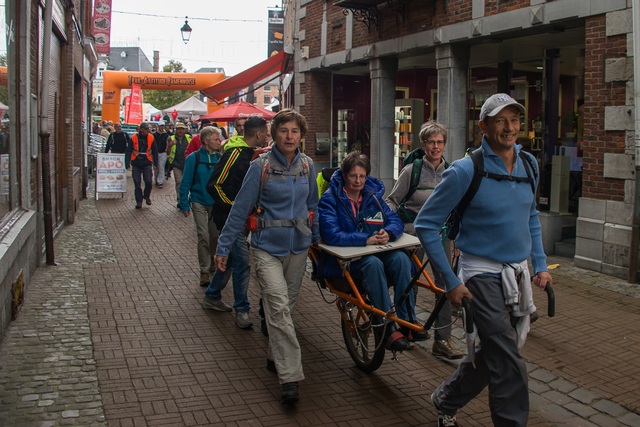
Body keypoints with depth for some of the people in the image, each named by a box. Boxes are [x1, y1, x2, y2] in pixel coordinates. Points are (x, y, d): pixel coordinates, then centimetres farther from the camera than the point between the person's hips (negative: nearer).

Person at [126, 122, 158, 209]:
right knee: (137, 184, 2)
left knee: (149, 182, -8)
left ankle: (146, 196, 20)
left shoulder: (151, 138, 0)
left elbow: (155, 151, 7)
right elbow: (128, 151, -1)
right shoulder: (134, 138, -4)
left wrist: (155, 164, 3)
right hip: (136, 164, 0)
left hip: (147, 163, 0)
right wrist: (127, 164, -6)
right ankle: (139, 201, 14)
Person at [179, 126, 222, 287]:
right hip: (200, 203, -3)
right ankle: (205, 271, 3)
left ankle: (210, 258, 37)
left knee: (215, 236, 11)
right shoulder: (194, 158, -9)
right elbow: (185, 183, -6)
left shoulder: (219, 158, 0)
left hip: (216, 202, 3)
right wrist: (184, 205, -9)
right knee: (203, 236, -6)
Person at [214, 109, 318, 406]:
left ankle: (276, 357, 34)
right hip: (268, 247, -4)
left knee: (286, 305, 14)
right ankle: (290, 378, -13)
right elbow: (240, 208, -7)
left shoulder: (307, 165, 3)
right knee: (278, 307, -14)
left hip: (298, 247, 5)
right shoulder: (261, 166, -10)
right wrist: (223, 247, -6)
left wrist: (315, 237, 19)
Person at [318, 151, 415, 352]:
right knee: (372, 263, -36)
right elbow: (331, 235, -20)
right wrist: (366, 240, -28)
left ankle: (407, 320, -22)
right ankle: (388, 327, -33)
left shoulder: (373, 195, 10)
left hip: (377, 252, 5)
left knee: (401, 258, -26)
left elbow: (396, 220, 5)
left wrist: (388, 233, -19)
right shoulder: (330, 199, -6)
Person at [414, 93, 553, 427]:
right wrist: (450, 282, -14)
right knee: (510, 368, -8)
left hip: (519, 274, 7)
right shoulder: (465, 171, -16)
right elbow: (425, 225, -13)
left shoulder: (529, 164, 4)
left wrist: (540, 264, 10)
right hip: (483, 276, -7)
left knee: (491, 354, 19)